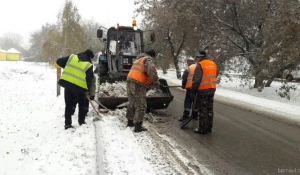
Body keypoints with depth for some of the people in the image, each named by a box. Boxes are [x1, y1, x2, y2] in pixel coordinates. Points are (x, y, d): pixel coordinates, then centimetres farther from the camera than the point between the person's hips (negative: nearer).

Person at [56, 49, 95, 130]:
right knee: (82, 105, 19)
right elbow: (89, 79, -3)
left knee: (69, 105, 14)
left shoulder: (71, 57, 6)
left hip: (67, 83, 3)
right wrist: (87, 90, 7)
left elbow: (59, 61, 10)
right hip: (80, 86, -3)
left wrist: (67, 67, 25)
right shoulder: (89, 65, -2)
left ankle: (67, 124, 16)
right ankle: (81, 122, 24)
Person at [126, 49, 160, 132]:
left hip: (130, 82, 9)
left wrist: (150, 83, 22)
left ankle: (130, 122, 34)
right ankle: (138, 126, -3)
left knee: (132, 103, 21)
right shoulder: (148, 59, -2)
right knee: (141, 106, -3)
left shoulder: (139, 59, 27)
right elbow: (151, 70, -22)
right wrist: (156, 82, -15)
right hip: (138, 85, -9)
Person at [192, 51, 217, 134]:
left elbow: (196, 79, -18)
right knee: (210, 109, 14)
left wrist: (194, 89, -9)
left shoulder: (200, 65, -14)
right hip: (211, 89, 7)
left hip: (202, 90, -7)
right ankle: (209, 127, 23)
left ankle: (203, 128, 5)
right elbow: (214, 77, 15)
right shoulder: (213, 64, 10)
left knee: (203, 110, 0)